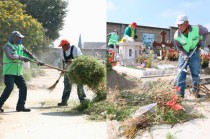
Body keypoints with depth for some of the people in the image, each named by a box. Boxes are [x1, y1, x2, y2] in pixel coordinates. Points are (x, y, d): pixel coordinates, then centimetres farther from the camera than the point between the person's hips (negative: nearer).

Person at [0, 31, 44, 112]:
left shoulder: (20, 46, 13)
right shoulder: (8, 46, -10)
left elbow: (28, 53, 20)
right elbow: (11, 56, -26)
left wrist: (37, 61, 15)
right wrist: (22, 58, -30)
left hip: (18, 72, 8)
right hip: (9, 72, -8)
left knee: (23, 87, 3)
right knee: (9, 88, -17)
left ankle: (20, 106, 11)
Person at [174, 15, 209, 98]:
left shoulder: (196, 29, -24)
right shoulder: (177, 36, -21)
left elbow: (205, 32, -2)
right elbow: (178, 47, -6)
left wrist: (201, 43, -9)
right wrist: (185, 55, -21)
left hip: (195, 53, 0)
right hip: (184, 54, 0)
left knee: (196, 73, 7)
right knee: (181, 73, -9)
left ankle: (195, 91, 27)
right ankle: (180, 93, -6)